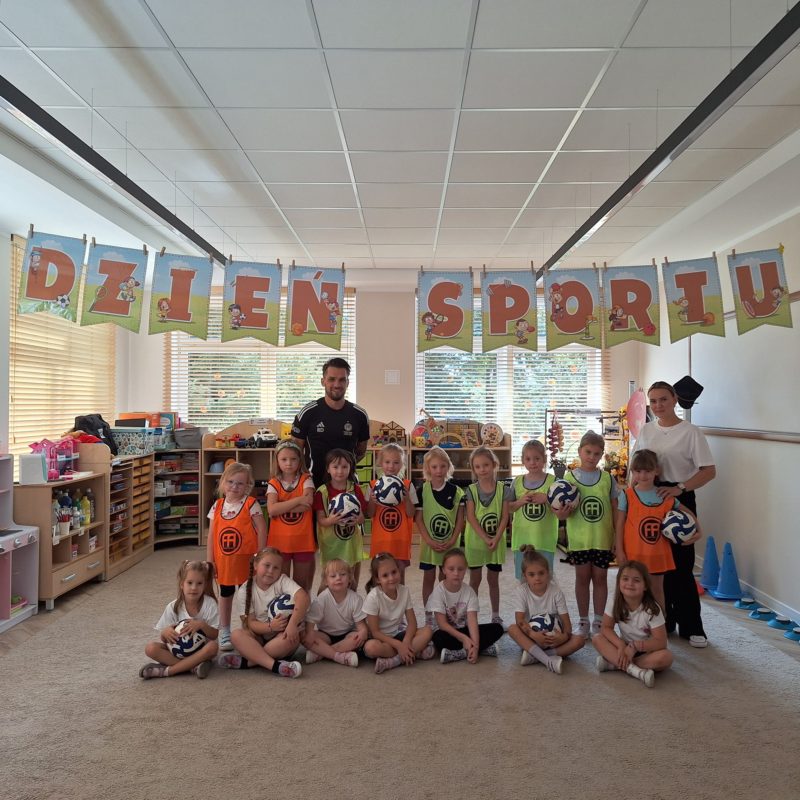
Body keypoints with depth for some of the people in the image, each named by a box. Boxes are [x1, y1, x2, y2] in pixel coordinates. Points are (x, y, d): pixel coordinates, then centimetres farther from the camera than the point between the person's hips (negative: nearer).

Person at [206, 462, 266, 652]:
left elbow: (261, 531, -11)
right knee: (225, 594, 18)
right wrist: (209, 561, 1)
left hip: (246, 559, -4)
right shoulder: (217, 506, 2)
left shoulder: (251, 504, -11)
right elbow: (211, 535, 4)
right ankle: (224, 632, 32)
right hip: (224, 560, 4)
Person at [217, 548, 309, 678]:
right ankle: (274, 665, -41)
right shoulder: (245, 590, -4)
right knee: (236, 634, -28)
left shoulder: (282, 581, -9)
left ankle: (245, 661, -31)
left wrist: (292, 624, -38)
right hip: (258, 637, 2)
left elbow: (303, 597, -27)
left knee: (292, 638, -34)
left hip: (280, 637, -1)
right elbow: (250, 623, -9)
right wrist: (270, 627, -29)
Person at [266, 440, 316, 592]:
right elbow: (272, 509, -14)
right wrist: (298, 500, -17)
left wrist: (281, 508, -17)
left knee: (301, 584, 11)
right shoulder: (273, 483, 1)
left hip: (303, 540, 0)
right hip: (280, 540, 1)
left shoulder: (306, 480, 0)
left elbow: (308, 502, -17)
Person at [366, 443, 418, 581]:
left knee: (399, 573, 8)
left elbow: (411, 514, -2)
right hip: (380, 538, 0)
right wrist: (372, 501, -16)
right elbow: (370, 514, 3)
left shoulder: (407, 486, -1)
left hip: (400, 538, 0)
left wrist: (407, 498, -18)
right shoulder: (373, 485, 1)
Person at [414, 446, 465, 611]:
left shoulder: (456, 491, -3)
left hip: (449, 544, 1)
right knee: (429, 578, 8)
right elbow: (418, 518, -6)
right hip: (428, 543, -1)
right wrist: (430, 541, -13)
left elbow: (460, 519, -1)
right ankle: (429, 615, 18)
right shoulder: (422, 490, -6)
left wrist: (452, 541, -9)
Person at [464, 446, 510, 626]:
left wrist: (495, 539, -17)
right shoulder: (471, 490, -7)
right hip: (475, 540, -1)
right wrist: (485, 538, -19)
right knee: (475, 579, 8)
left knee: (493, 579, 11)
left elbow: (504, 517, -7)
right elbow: (471, 517, -12)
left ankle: (496, 615, 22)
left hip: (496, 540, 1)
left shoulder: (503, 489, -5)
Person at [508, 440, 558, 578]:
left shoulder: (552, 481, -3)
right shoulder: (517, 482, 4)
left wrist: (546, 499, -18)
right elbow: (508, 508, 7)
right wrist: (520, 501, -11)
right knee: (523, 579, 11)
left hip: (545, 539, -2)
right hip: (522, 539, 2)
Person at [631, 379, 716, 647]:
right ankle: (662, 621, 23)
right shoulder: (646, 430, 8)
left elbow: (709, 471, -10)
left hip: (679, 499, -5)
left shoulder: (690, 432, -7)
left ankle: (691, 627, 11)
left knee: (681, 565, -2)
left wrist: (679, 488, -20)